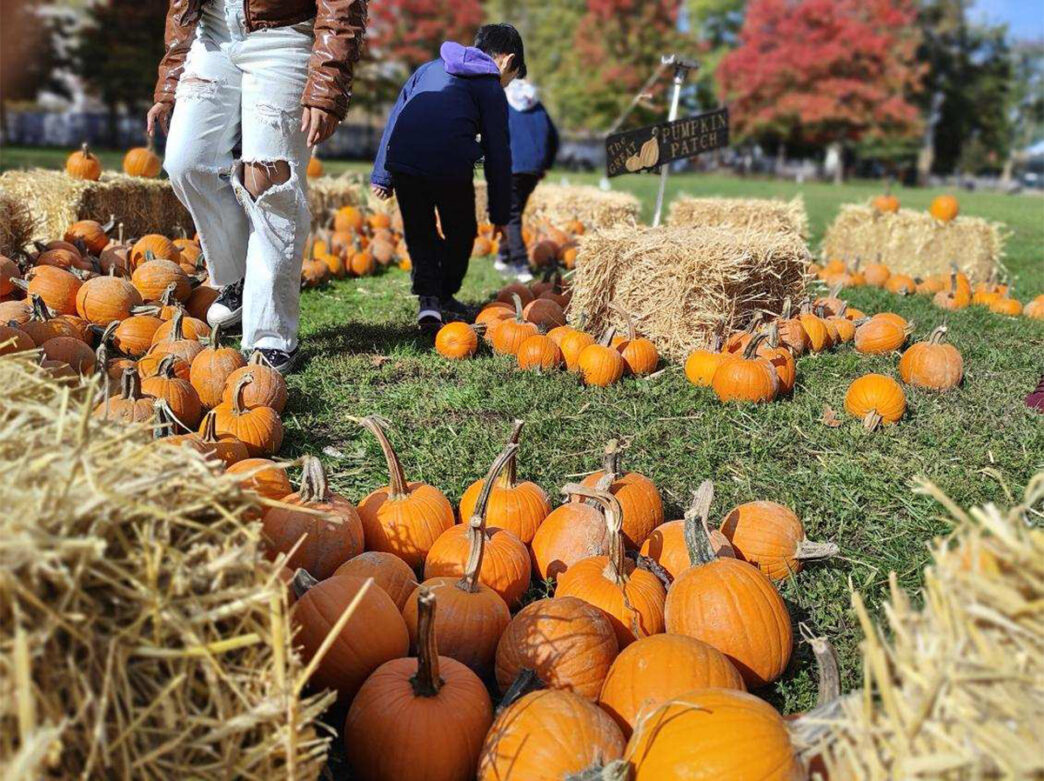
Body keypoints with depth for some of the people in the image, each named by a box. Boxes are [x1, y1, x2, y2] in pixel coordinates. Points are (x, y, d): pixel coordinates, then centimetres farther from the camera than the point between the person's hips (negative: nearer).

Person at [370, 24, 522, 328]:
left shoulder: (429, 68, 27)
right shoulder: (492, 89, 14)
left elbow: (395, 117, 22)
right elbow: (497, 153, 10)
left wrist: (381, 174, 23)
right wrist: (500, 212, 16)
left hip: (402, 161, 4)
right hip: (451, 166, -3)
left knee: (419, 233, 19)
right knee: (461, 233, 20)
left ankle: (427, 297, 2)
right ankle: (445, 296, 28)